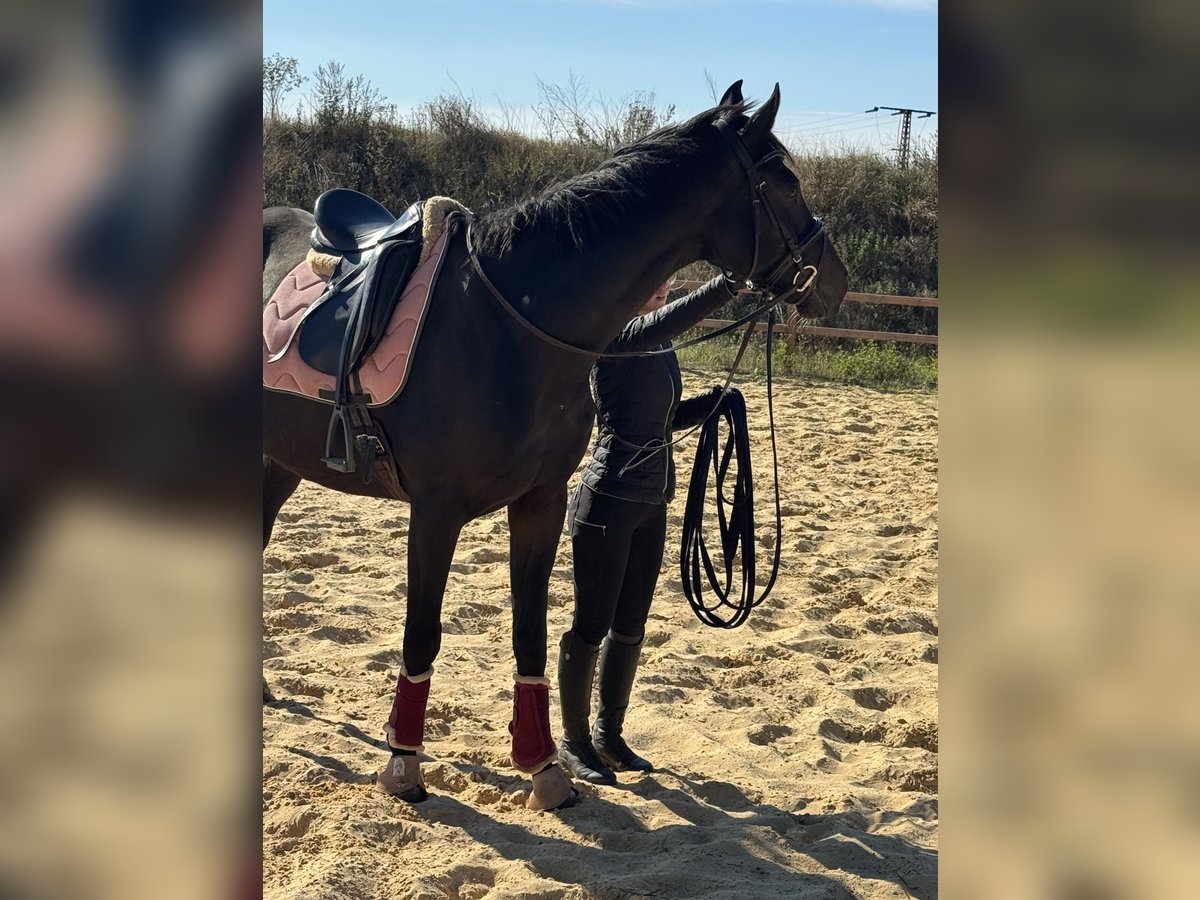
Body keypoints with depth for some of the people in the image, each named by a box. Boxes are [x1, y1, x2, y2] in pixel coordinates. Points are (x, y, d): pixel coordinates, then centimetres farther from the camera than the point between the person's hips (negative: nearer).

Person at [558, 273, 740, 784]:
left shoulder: (662, 349, 12)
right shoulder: (614, 337, -13)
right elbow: (670, 318, -32)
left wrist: (716, 399, 4)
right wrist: (730, 284, -39)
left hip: (652, 503, 8)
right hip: (608, 500, -8)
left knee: (631, 627, 14)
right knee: (592, 626, 2)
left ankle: (609, 735, 27)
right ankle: (574, 741, 15)